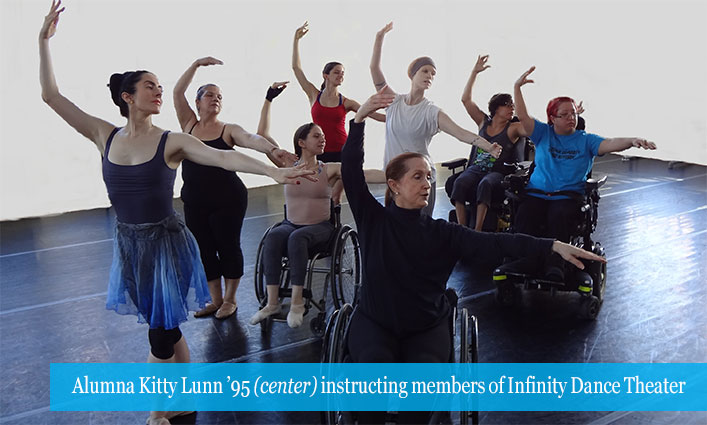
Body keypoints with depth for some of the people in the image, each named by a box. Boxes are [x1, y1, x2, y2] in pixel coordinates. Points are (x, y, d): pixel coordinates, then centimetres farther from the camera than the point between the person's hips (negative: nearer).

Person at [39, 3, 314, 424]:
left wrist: (275, 171, -34)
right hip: (128, 243, 4)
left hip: (166, 242, -3)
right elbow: (52, 95, 2)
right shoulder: (105, 135, 0)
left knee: (161, 334, 5)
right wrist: (45, 40, -3)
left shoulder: (172, 141, -10)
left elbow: (224, 157, -22)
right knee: (166, 329, 18)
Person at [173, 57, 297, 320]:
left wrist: (272, 149, -44)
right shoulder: (189, 125, 5)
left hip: (227, 200, -3)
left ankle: (230, 299, 27)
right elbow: (177, 92, -2)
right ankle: (215, 300, 30)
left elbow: (250, 138, -25)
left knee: (228, 248, 8)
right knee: (204, 251, 12)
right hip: (194, 202, 4)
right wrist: (197, 64, -6)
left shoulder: (229, 130, -5)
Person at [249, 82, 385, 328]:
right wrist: (269, 99, -1)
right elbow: (263, 135, 1)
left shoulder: (329, 169, 0)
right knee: (273, 237, -30)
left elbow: (364, 174, -13)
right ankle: (272, 302, -24)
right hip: (291, 224, 2)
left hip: (320, 227, -1)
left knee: (297, 238, -33)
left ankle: (297, 302, -26)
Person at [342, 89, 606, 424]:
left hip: (427, 327, 1)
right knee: (375, 367, -29)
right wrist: (360, 117, -26)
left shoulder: (441, 232, -4)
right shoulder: (373, 219, -6)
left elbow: (492, 244, -14)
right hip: (375, 322, 0)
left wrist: (553, 246, -25)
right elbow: (351, 170, -15)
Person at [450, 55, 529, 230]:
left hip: (498, 173, -2)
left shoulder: (513, 128, 6)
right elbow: (466, 99, 13)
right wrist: (475, 72, 11)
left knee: (485, 184, -37)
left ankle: (477, 230, -38)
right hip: (477, 168, 3)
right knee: (460, 183, -30)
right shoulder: (483, 122, 15)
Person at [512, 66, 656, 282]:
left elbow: (609, 144, -4)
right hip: (536, 193, 2)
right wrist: (517, 87, -3)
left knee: (559, 216, -35)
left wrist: (632, 141, -24)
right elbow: (523, 116, 7)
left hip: (568, 196, -1)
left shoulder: (585, 140, 13)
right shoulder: (543, 133, 16)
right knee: (524, 215, -31)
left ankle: (555, 266, -41)